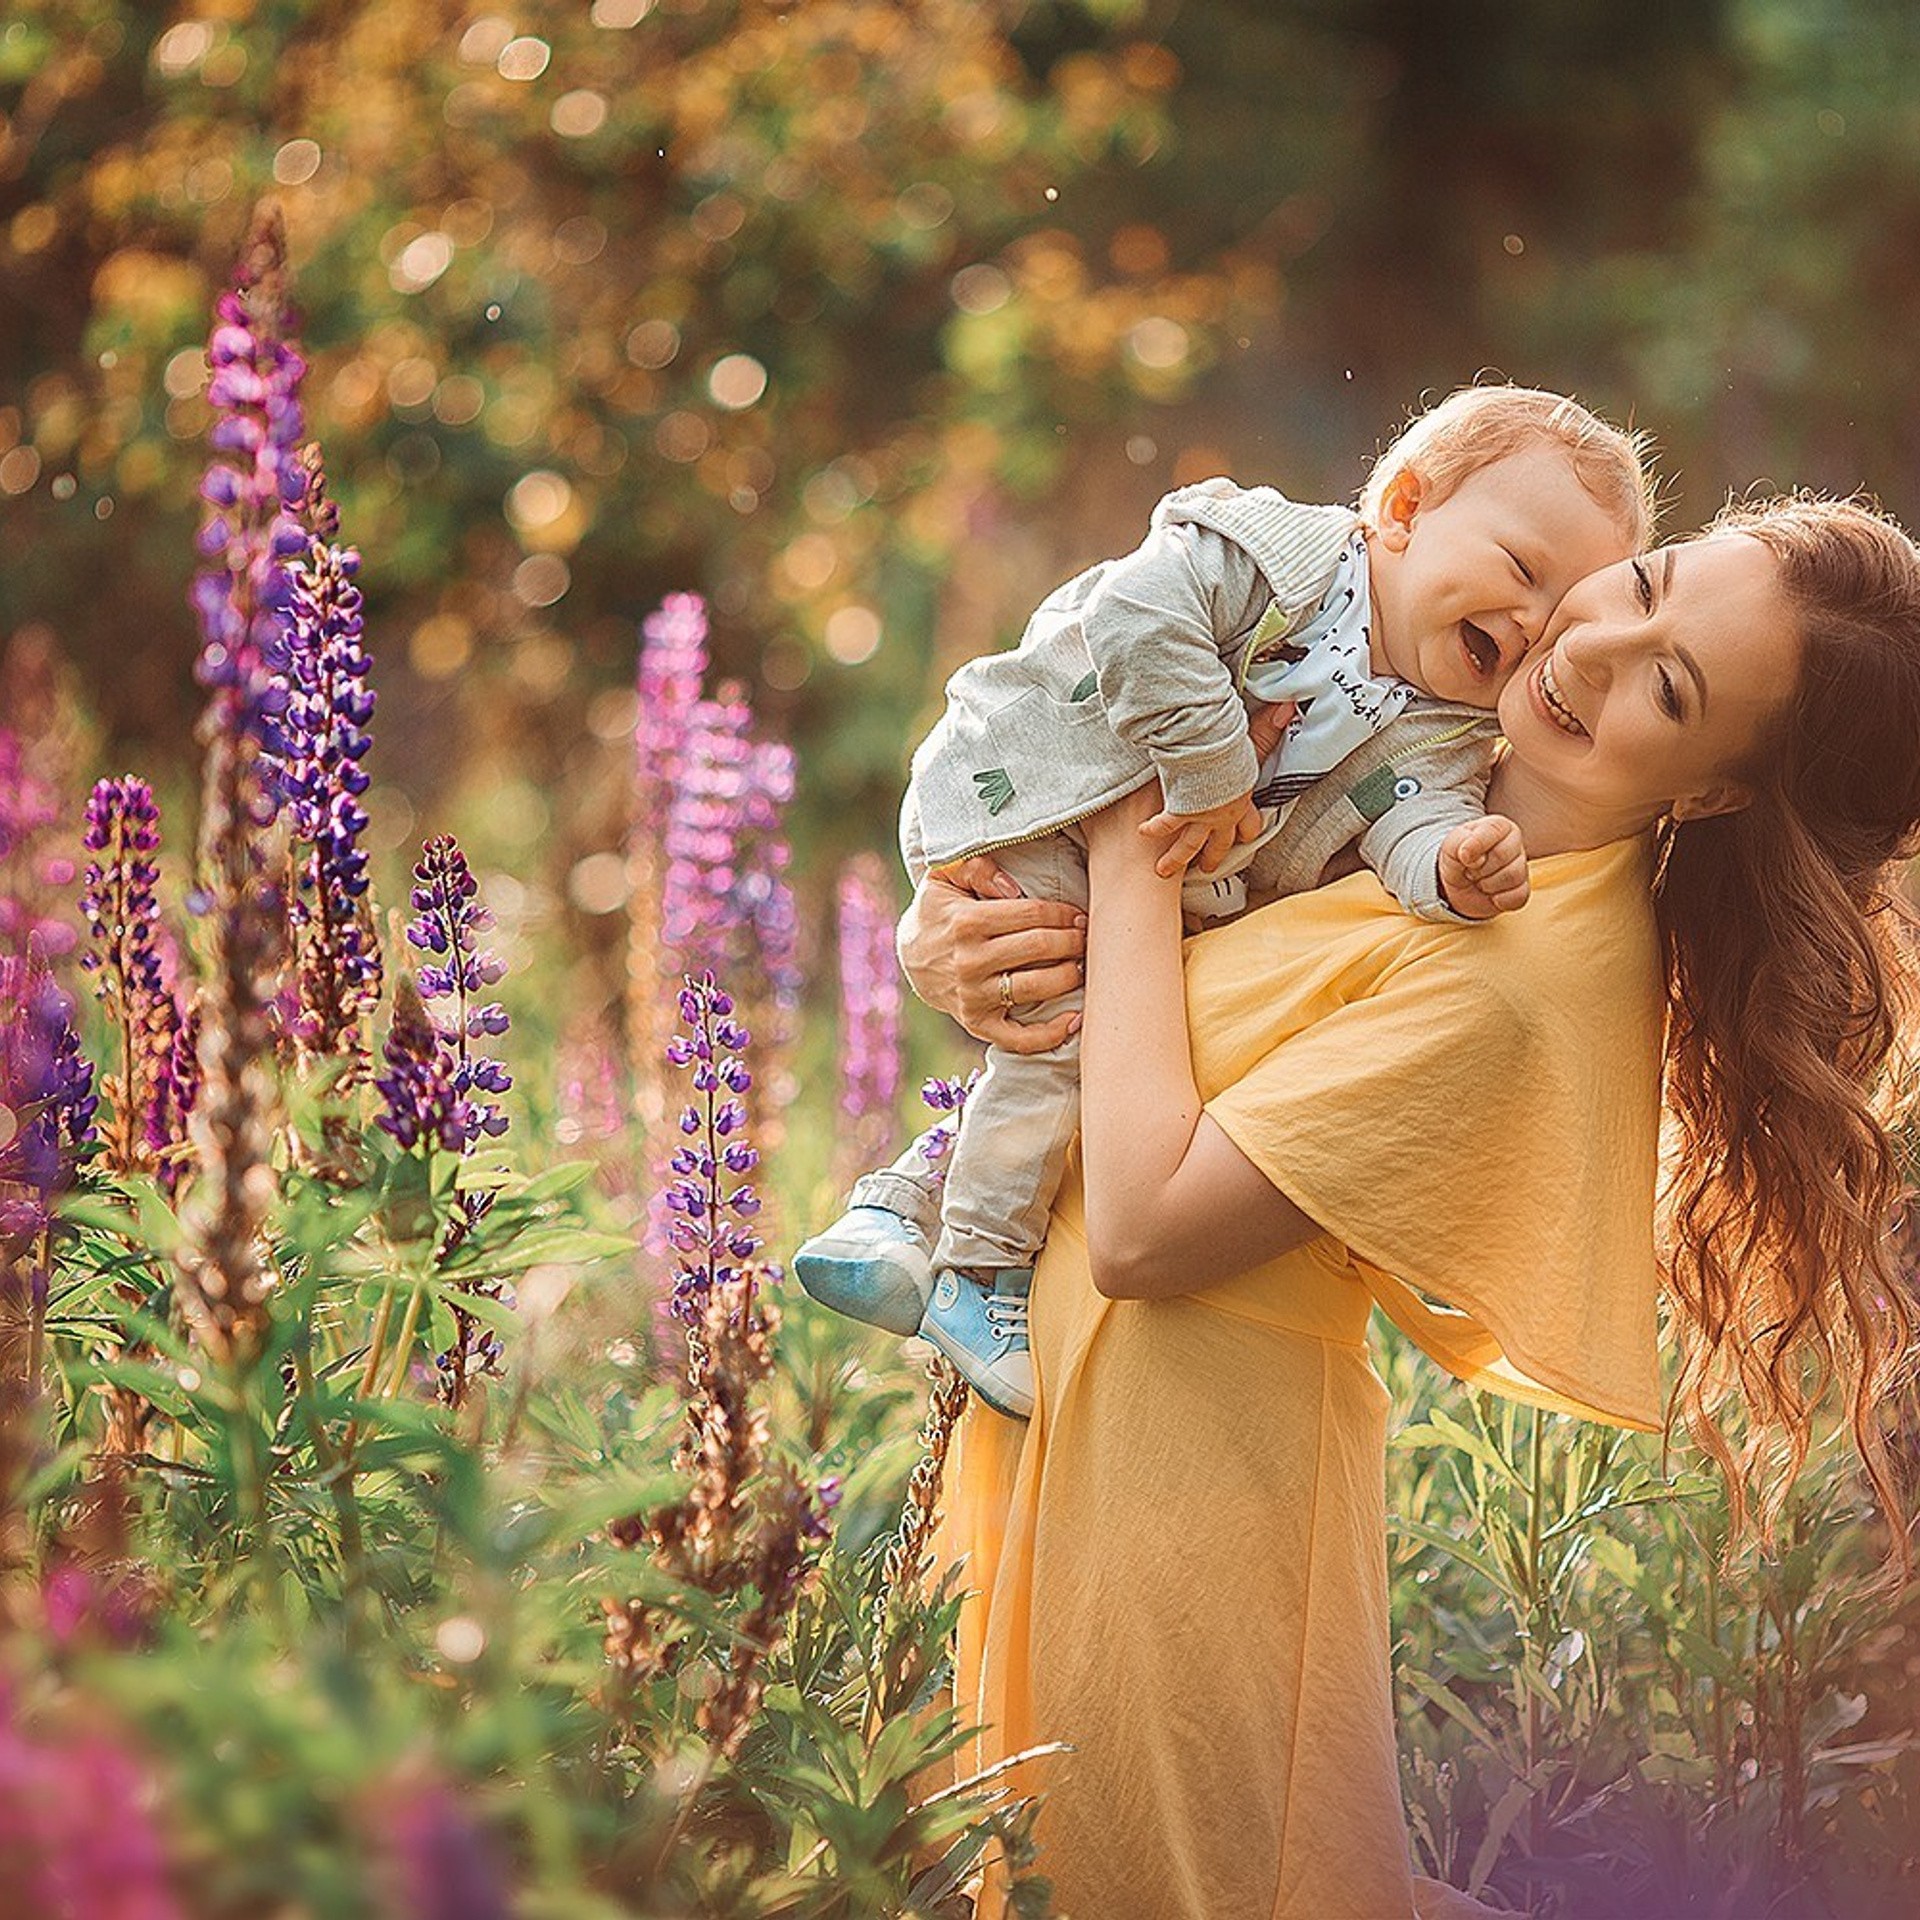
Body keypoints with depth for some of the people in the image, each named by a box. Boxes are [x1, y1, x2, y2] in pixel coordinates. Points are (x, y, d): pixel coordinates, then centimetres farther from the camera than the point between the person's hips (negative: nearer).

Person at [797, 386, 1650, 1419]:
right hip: (1017, 797, -7)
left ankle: (909, 1195, 15)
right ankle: (981, 1274, -7)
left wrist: (1452, 868, -46)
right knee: (1073, 1022, -18)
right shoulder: (1277, 549, -21)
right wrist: (1211, 776, -30)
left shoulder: (1443, 737, -5)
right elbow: (1137, 617, -32)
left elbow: (1408, 820, -22)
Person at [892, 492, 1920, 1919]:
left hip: (1183, 1452, -9)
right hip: (1055, 1394, 9)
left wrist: (1130, 862, -19)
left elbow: (1142, 1230, -26)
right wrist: (945, 940, -12)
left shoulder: (1519, 976, -25)